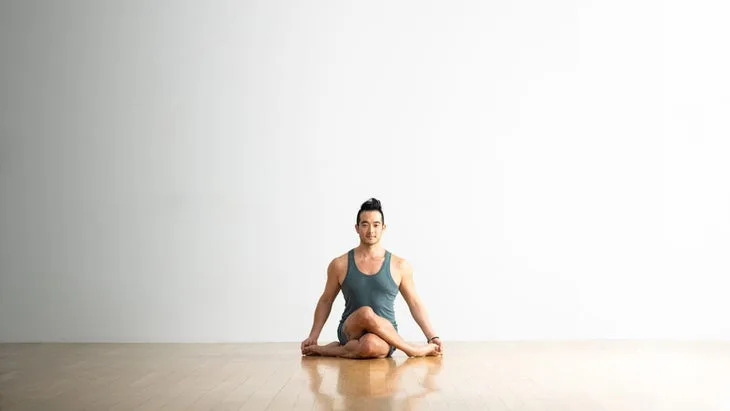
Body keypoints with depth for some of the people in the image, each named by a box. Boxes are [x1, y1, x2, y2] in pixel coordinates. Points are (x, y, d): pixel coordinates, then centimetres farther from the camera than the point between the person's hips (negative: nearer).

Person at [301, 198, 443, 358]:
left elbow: (415, 303, 13)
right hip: (349, 332, 2)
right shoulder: (340, 265, 5)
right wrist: (313, 337, 10)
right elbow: (325, 301, 15)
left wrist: (432, 337, 8)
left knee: (370, 346, -40)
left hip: (385, 336, -2)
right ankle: (414, 350, -14)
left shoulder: (400, 266, 4)